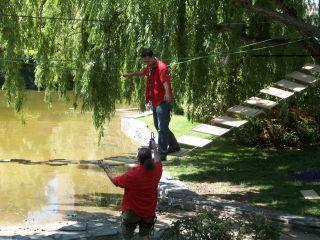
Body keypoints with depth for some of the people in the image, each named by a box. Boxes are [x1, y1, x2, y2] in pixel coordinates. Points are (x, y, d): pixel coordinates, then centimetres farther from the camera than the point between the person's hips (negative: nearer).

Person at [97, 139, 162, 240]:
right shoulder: (156, 171, -11)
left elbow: (115, 180, -9)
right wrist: (154, 148, 28)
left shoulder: (133, 174, -23)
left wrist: (106, 168, 4)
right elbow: (157, 161, 14)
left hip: (132, 212, -4)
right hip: (149, 212, 4)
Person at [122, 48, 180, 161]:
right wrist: (130, 74, 49)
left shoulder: (161, 67, -19)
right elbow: (142, 72, 35)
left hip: (163, 102, -10)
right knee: (159, 127, 20)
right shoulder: (149, 68, 11)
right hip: (155, 102, 10)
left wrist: (167, 93, -55)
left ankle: (162, 154, -5)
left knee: (162, 128, -9)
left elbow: (165, 80, -38)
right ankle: (174, 145, 37)